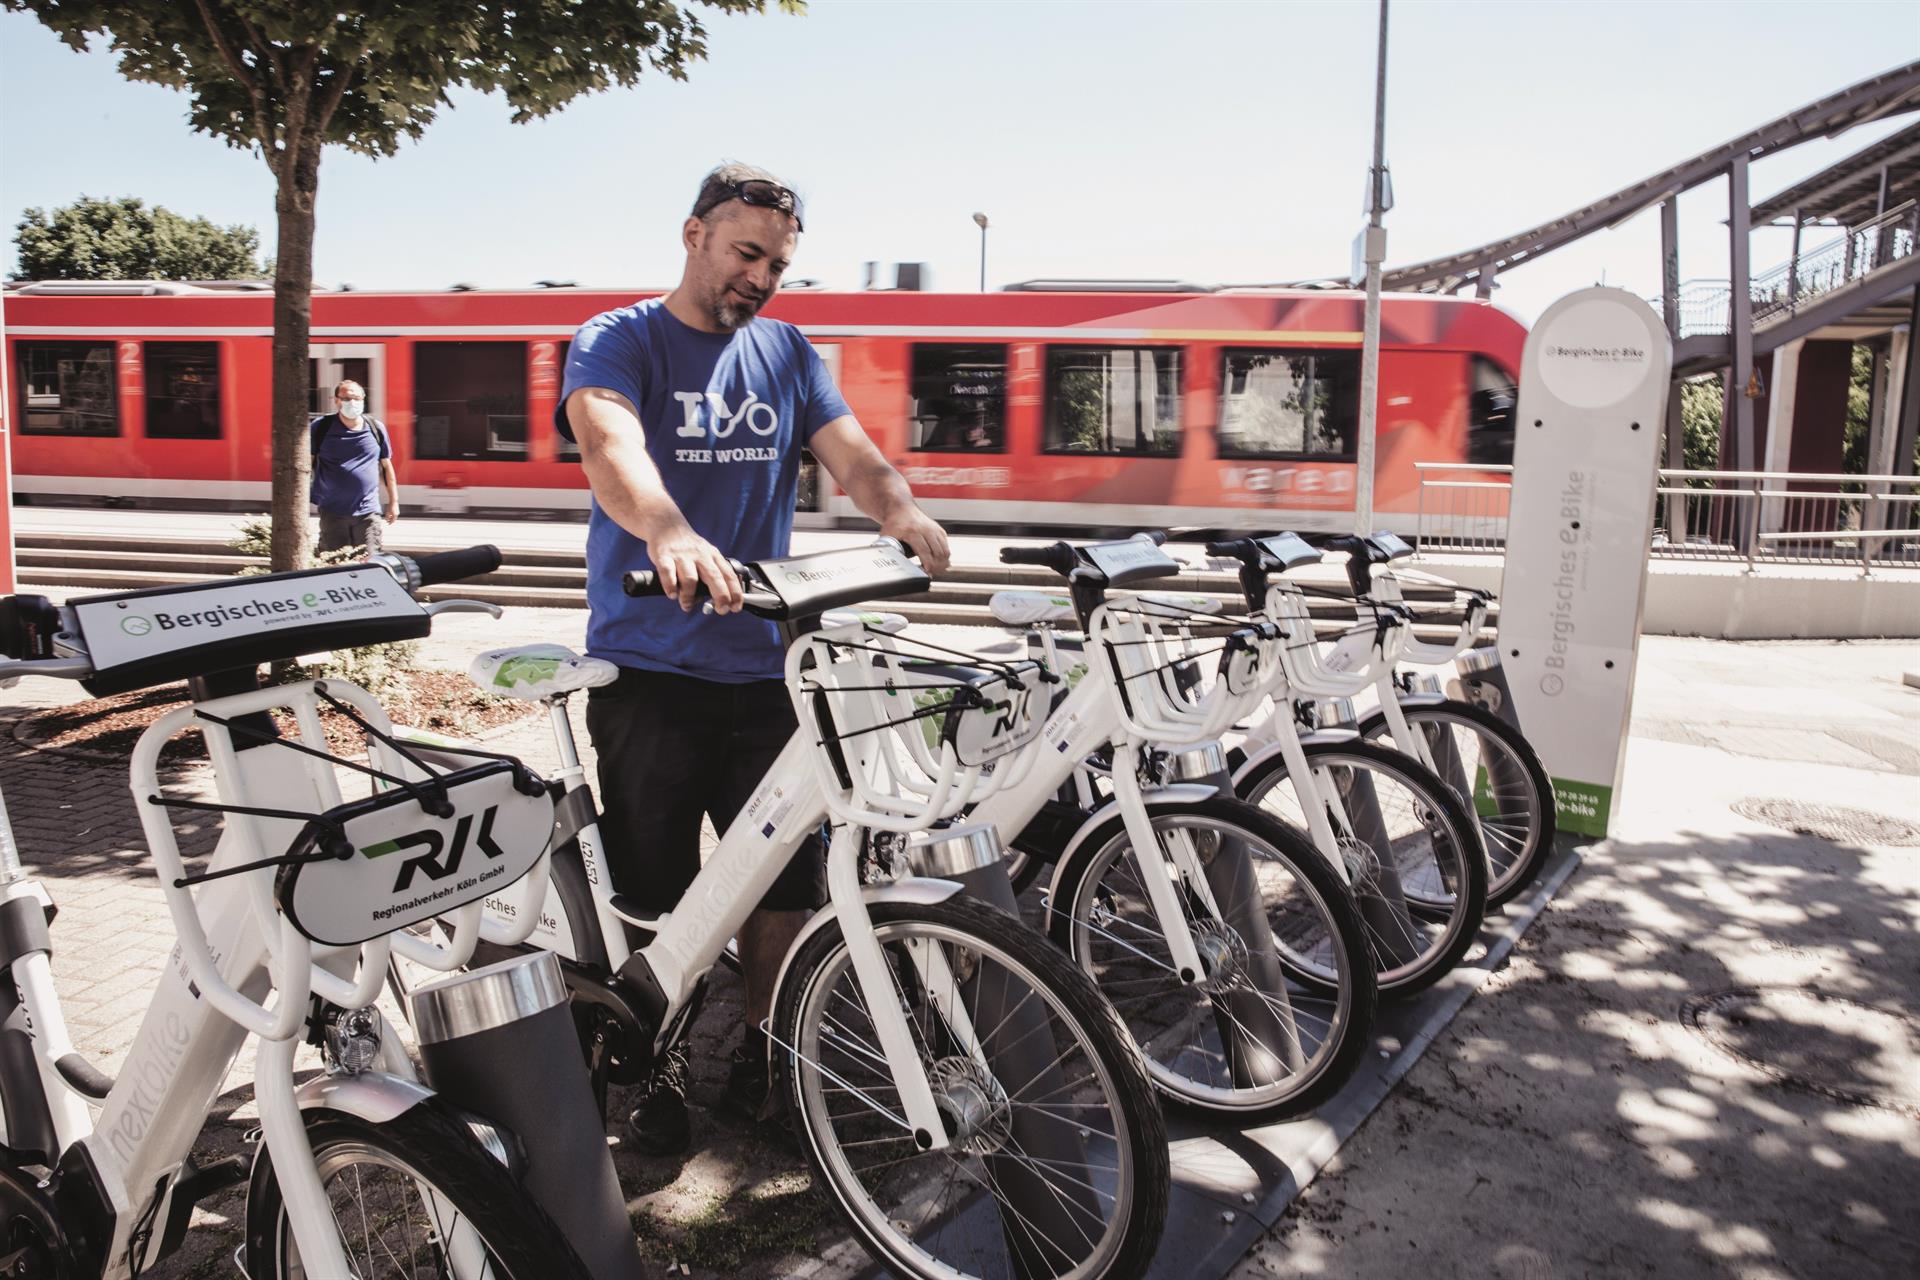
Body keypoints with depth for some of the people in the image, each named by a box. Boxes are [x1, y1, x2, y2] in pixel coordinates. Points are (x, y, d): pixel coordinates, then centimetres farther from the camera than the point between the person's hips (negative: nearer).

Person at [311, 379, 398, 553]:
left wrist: (393, 502, 14)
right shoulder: (321, 427, 0)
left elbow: (386, 465, 13)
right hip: (332, 513, 0)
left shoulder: (375, 428, 5)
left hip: (368, 512, 0)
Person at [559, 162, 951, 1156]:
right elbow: (610, 448, -22)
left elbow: (852, 454, -2)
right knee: (654, 886, 4)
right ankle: (660, 1063, 25)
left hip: (764, 663, 4)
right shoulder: (616, 342, -1)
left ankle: (761, 1049, 29)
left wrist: (903, 513, -25)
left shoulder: (787, 354, 13)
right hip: (649, 664, -3)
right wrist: (671, 535, -44)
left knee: (787, 879, 7)